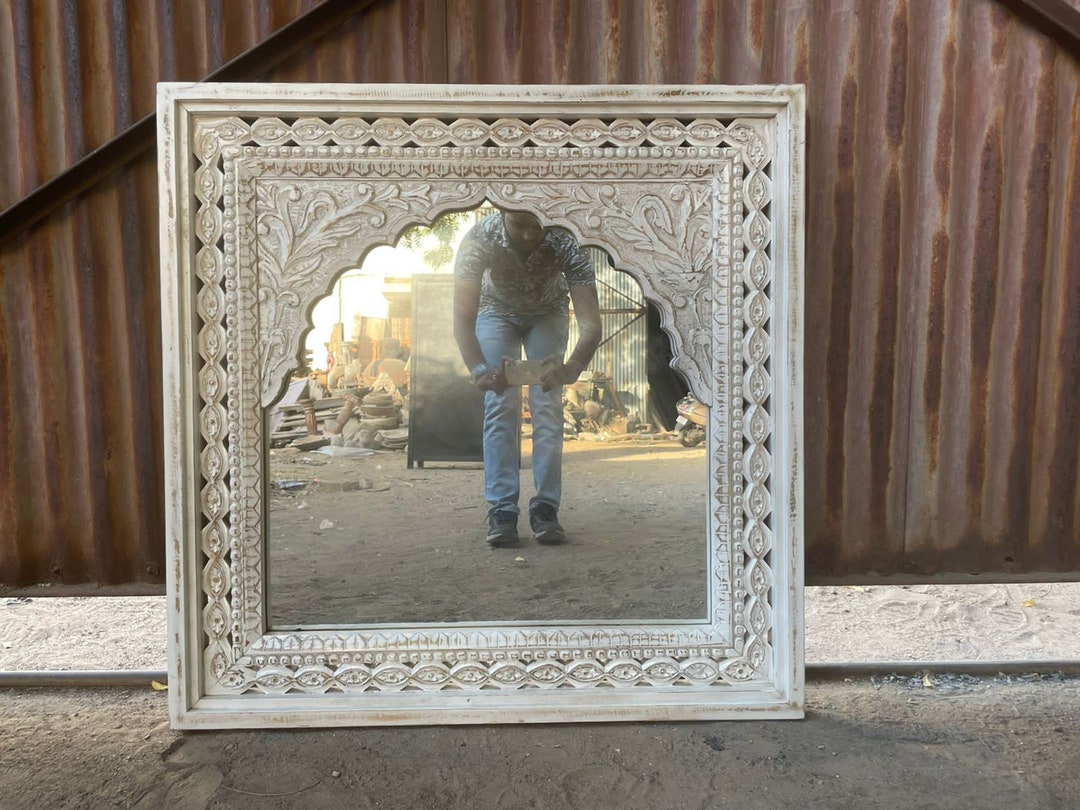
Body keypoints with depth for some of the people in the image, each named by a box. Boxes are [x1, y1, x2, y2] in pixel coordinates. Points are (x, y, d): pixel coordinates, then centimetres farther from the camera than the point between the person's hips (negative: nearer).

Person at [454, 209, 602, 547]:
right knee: (500, 404, -12)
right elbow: (463, 318, -42)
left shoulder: (565, 243, -37)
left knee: (548, 405, -10)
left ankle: (546, 508, -4)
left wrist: (573, 366, -62)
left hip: (548, 314, 0)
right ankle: (501, 510, -8)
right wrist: (480, 371, -60)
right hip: (497, 312, 0)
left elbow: (591, 322, -43)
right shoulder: (479, 239, -37)